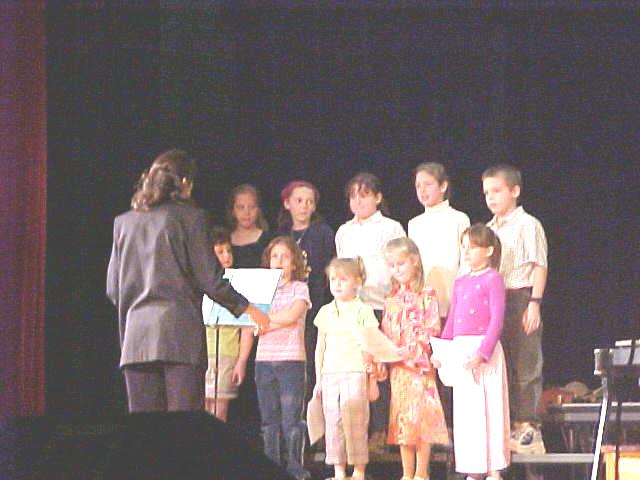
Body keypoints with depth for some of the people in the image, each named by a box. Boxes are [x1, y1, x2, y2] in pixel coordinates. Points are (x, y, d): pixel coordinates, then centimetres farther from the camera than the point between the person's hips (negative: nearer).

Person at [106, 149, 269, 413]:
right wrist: (246, 309, 8)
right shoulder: (189, 217, -1)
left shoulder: (124, 222, 12)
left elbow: (113, 288, 13)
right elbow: (209, 279, -4)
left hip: (136, 335, 4)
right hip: (180, 331, -4)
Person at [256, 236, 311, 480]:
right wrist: (279, 320, -11)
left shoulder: (300, 288, 4)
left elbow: (291, 316, -12)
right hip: (264, 359, 4)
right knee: (269, 420, 6)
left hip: (291, 360, -4)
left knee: (291, 420, -6)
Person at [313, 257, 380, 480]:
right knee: (333, 423, 2)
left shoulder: (363, 311, 2)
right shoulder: (326, 312, 13)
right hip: (330, 375, 4)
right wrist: (318, 379, 15)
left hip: (355, 374, -4)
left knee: (356, 423, -7)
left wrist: (372, 378, -2)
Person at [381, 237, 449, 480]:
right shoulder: (391, 300, 12)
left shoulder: (426, 296, -4)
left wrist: (411, 350, -18)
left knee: (421, 417, -6)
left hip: (420, 366, -5)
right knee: (401, 421, 6)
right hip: (397, 368, 5)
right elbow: (384, 334, 13)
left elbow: (432, 331, -9)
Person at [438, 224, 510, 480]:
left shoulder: (492, 279, -5)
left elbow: (497, 319, -12)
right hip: (460, 350, 7)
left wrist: (483, 352, -19)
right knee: (464, 409, 7)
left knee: (488, 407, -4)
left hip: (484, 346, -7)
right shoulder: (460, 282, 15)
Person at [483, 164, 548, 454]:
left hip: (520, 297, -7)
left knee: (525, 366, -5)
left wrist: (534, 302, -16)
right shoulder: (489, 230, 15)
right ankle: (513, 425, 15)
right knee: (503, 366, 9)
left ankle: (528, 426, -2)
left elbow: (538, 266, -9)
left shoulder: (527, 225, -6)